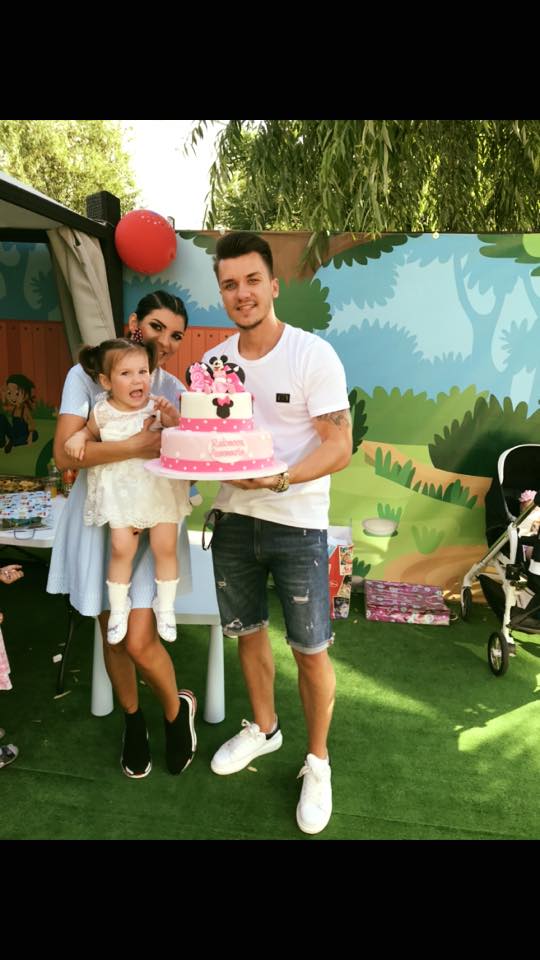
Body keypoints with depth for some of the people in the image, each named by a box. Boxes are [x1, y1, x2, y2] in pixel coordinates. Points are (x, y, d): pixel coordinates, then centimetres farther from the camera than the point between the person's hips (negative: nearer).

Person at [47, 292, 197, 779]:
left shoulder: (174, 389, 3)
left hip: (152, 521, 0)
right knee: (112, 634, 13)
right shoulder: (87, 375, -6)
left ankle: (178, 710, 22)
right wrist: (135, 446, -25)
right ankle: (133, 720, 39)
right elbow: (64, 454, -16)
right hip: (100, 518, 0)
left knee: (139, 640, -9)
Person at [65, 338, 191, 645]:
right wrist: (78, 437, -3)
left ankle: (166, 607, 22)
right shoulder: (102, 412, -3)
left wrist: (172, 417, -25)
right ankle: (118, 608, 21)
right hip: (122, 490, 1)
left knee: (165, 548, 0)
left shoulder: (158, 406, -7)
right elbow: (91, 431, 18)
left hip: (161, 486, 0)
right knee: (122, 549, -2)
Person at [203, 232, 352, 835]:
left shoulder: (314, 355, -11)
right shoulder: (212, 362, 4)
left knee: (310, 650, 5)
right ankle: (263, 728, 43)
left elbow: (339, 447, -15)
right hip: (233, 518, 5)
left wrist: (281, 478, -30)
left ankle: (317, 762, 28)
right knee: (247, 631, 18)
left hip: (297, 522, -4)